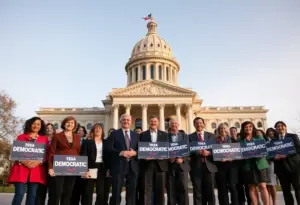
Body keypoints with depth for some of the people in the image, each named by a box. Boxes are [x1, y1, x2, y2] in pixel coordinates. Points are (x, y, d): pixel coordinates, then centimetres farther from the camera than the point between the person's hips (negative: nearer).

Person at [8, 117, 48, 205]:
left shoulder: (44, 139, 14)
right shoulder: (21, 137, 14)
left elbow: (46, 155, 8)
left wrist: (38, 162, -12)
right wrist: (24, 162, -12)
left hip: (37, 169, 1)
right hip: (21, 168, -1)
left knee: (32, 195, 1)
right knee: (19, 193, -10)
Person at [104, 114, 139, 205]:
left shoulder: (136, 135, 13)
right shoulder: (114, 133, 2)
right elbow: (108, 148, -7)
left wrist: (134, 152, -12)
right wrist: (121, 152, -18)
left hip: (133, 167, 3)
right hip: (118, 166, -3)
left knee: (131, 192, 10)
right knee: (116, 192, 3)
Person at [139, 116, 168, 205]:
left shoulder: (164, 135, 12)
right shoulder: (143, 134, 9)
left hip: (160, 163, 1)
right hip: (147, 164, -1)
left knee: (160, 189, 7)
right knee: (146, 189, 0)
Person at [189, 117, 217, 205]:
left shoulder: (211, 136, 12)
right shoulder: (190, 137, 6)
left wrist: (208, 153, -12)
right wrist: (197, 152, -18)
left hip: (209, 166, 1)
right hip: (196, 167, -1)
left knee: (210, 191, 5)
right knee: (197, 191, 3)